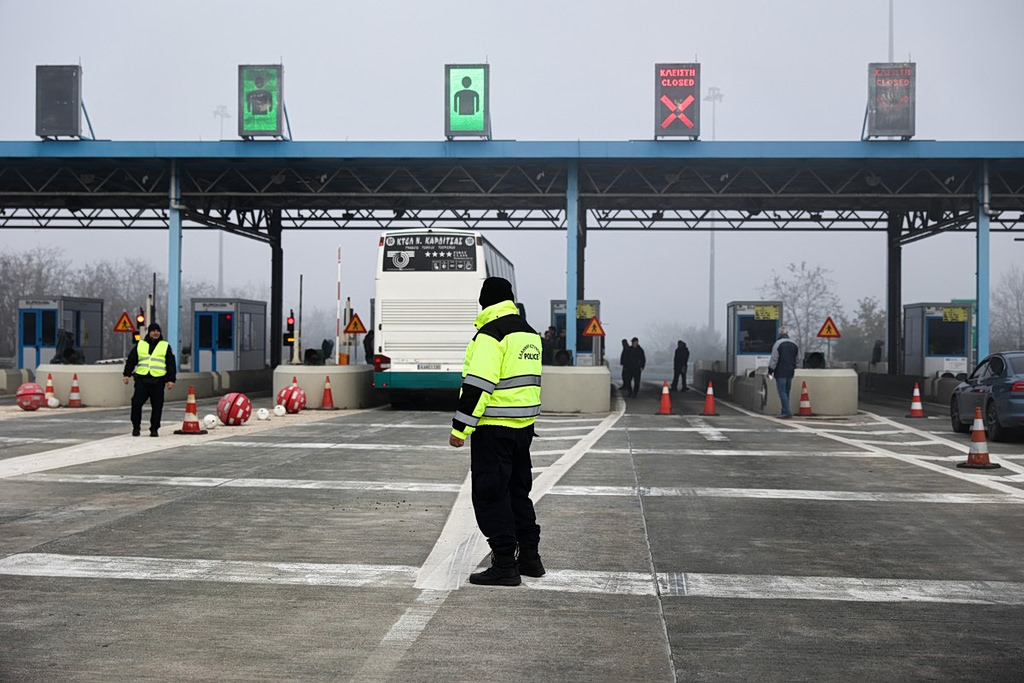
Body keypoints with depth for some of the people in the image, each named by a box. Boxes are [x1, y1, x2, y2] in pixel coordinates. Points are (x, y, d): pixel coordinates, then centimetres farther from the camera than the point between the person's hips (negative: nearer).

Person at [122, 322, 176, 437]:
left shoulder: (166, 346, 9)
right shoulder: (140, 345, 13)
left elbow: (171, 364, 7)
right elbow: (131, 360, 15)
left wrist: (171, 379, -1)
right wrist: (127, 374, 6)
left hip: (158, 381, -1)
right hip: (142, 380, 1)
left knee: (157, 406, 0)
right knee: (136, 403, -6)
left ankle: (154, 429, 10)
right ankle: (136, 427, 8)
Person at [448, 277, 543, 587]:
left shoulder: (490, 334, -14)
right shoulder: (529, 333, 14)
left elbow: (478, 384, -20)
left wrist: (460, 428, -18)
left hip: (494, 427, -9)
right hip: (524, 425, 9)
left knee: (490, 495, -3)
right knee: (518, 491, 18)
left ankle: (505, 565, -2)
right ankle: (529, 556, 24)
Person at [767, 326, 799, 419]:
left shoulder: (778, 343, -10)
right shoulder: (794, 344, 12)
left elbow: (774, 359, -12)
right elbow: (796, 358, 19)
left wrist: (770, 372, -7)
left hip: (780, 373, -7)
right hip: (790, 372, 7)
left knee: (782, 392, -6)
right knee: (787, 392, 12)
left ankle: (787, 411, -14)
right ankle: (785, 411, 13)